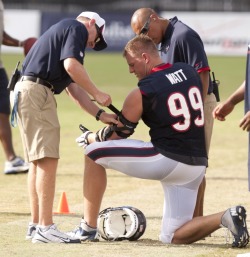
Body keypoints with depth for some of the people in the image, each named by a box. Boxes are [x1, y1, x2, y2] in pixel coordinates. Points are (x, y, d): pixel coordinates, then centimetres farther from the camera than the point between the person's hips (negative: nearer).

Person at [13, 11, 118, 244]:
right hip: (36, 91, -10)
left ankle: (35, 225, 18)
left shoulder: (63, 32, 29)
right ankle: (45, 228, -16)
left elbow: (74, 89, 24)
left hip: (25, 92, 10)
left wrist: (100, 114, 16)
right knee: (48, 159, -12)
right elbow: (71, 65, -17)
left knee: (38, 161, 14)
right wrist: (97, 93, -8)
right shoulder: (77, 28, 1)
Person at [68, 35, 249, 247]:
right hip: (198, 164, 7)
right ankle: (225, 218, -10)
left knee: (94, 152, 6)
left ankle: (88, 228, 6)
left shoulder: (141, 93, -8)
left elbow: (117, 134, 2)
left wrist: (88, 138, 22)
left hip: (167, 160, -7)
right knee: (172, 237, 14)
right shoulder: (189, 71, 8)